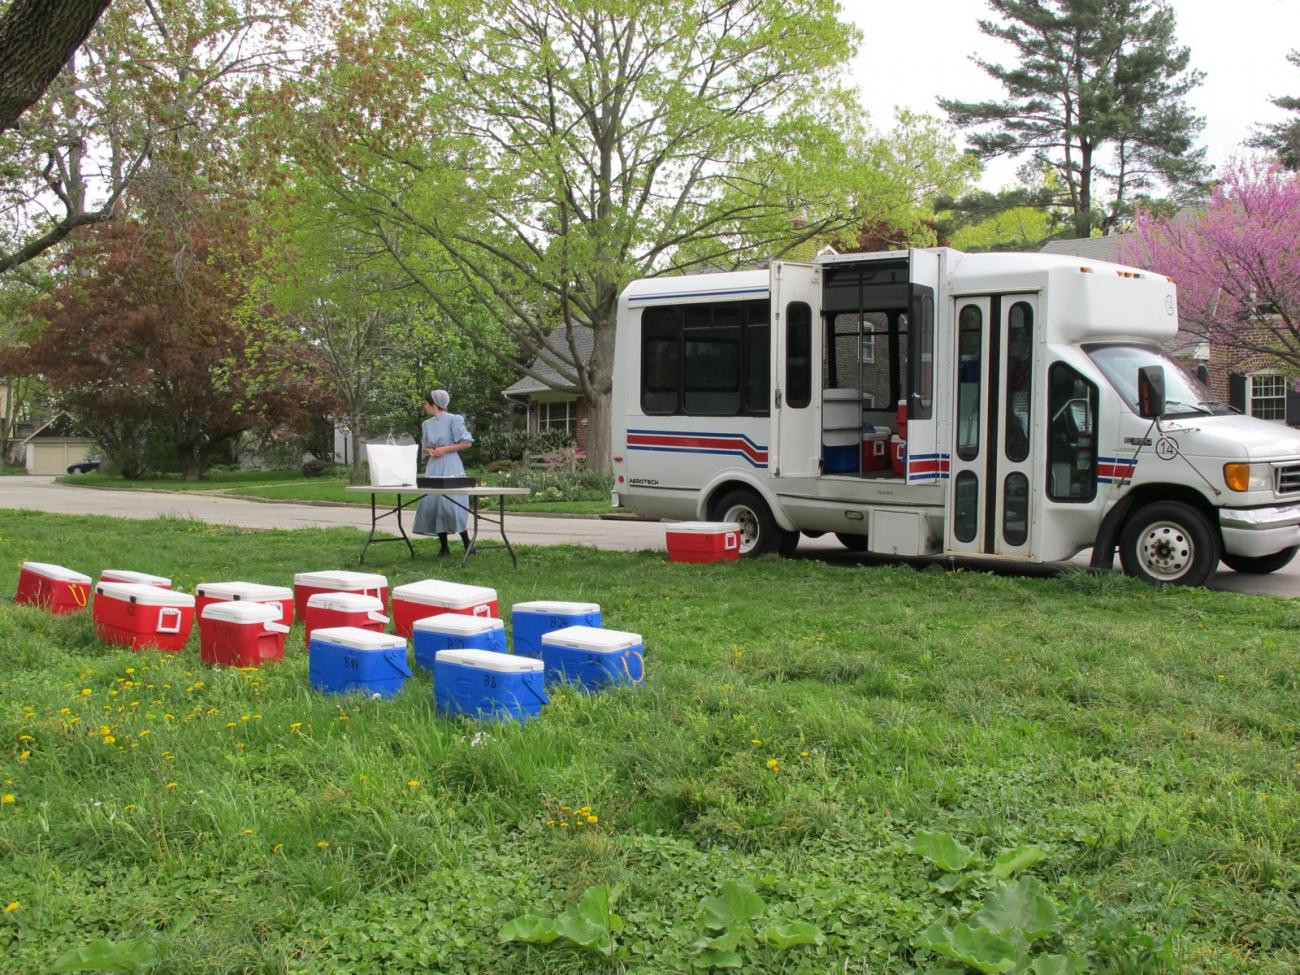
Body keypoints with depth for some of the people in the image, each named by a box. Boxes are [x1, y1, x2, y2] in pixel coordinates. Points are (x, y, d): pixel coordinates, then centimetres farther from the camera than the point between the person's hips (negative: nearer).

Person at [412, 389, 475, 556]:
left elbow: (467, 442, -6)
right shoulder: (427, 424, 14)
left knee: (453, 504, -12)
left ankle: (467, 545, -3)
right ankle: (444, 546, 9)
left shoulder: (453, 420, -5)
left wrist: (445, 449, -12)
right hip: (433, 466, 7)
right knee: (432, 503, 1)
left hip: (450, 465, -7)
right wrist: (429, 451, 0)